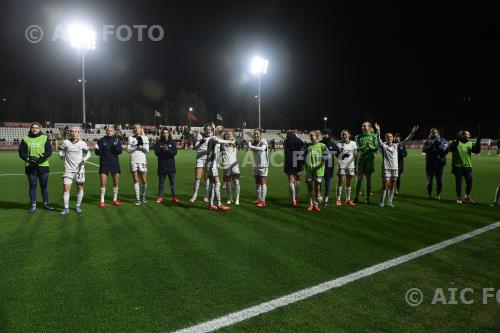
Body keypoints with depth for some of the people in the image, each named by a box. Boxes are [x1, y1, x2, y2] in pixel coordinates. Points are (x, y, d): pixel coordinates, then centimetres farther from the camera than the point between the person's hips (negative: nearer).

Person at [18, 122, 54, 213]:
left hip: (43, 165, 0)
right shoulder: (25, 139, 6)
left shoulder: (45, 138, 5)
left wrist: (41, 157, -20)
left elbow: (49, 151, -2)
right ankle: (33, 205, 13)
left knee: (44, 185, 6)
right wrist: (28, 159, -15)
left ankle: (46, 203, 18)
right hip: (30, 166, 0)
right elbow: (21, 152, 4)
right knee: (32, 186, 5)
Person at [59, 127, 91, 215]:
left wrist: (85, 159, -9)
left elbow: (88, 153, 11)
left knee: (80, 188, 8)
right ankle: (66, 208, 4)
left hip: (79, 169, 1)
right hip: (68, 169, 0)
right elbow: (61, 151, 9)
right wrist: (61, 155, -14)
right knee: (66, 188, -7)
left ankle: (78, 206, 24)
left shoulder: (82, 143, 1)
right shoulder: (65, 142, 1)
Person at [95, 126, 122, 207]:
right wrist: (97, 149, -21)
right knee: (103, 183, -3)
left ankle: (115, 199, 23)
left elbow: (120, 151, -7)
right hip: (104, 164, -1)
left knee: (115, 183, 7)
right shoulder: (101, 140, -1)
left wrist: (116, 145, -23)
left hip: (114, 164, 1)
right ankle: (102, 201, 9)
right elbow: (98, 153, -1)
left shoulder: (117, 140, 2)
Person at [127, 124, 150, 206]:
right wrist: (136, 146, -12)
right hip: (133, 161, 1)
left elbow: (147, 150, -1)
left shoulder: (145, 138, 7)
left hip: (142, 161, 0)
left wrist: (141, 144, -15)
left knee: (144, 181, -1)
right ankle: (138, 199, 9)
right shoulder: (130, 138, 9)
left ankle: (142, 196, 22)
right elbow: (128, 150, 0)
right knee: (136, 180, 3)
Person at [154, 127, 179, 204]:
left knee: (172, 182, 5)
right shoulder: (158, 142, 3)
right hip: (162, 165, 0)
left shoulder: (172, 142, 4)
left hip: (171, 165, 0)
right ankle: (160, 197, 17)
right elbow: (156, 152, -6)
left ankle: (174, 197, 11)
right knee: (161, 182, 9)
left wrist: (168, 149, -23)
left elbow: (175, 152, -8)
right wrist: (163, 149, -22)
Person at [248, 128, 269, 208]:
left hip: (263, 165, -6)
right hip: (256, 165, 6)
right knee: (257, 183, 13)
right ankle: (259, 199, 25)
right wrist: (248, 144, -20)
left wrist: (251, 146, -35)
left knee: (263, 183, -6)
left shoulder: (263, 141, -12)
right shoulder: (253, 142, 6)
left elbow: (262, 148, -31)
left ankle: (263, 201, -6)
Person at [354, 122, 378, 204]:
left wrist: (370, 146, -20)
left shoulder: (373, 136, 2)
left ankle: (368, 198, 12)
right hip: (360, 159, 1)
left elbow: (376, 148, -1)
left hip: (369, 159, -1)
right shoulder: (359, 137, 7)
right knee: (359, 179, 2)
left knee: (368, 179, 4)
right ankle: (356, 197, 8)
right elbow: (357, 148, 2)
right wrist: (364, 146, -18)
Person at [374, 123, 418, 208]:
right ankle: (382, 201, 8)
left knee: (392, 186, 7)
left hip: (395, 168, 4)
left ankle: (390, 202, 16)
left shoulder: (396, 145, 9)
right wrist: (378, 131, -32)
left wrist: (412, 133, -4)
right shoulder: (383, 145, 0)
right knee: (385, 185, -3)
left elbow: (405, 140, 6)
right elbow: (379, 140, -16)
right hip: (386, 168, -3)